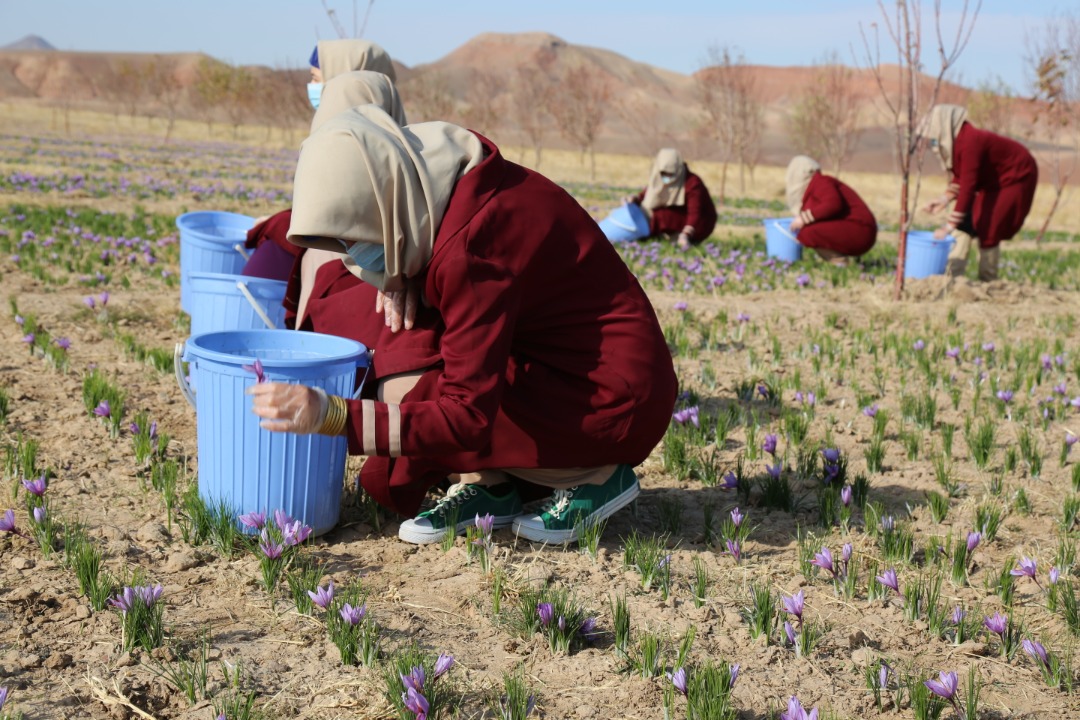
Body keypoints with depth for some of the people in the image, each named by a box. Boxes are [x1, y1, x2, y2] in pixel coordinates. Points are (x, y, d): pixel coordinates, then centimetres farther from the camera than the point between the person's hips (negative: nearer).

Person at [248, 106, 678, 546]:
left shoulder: (468, 247, -27)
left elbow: (468, 417, -29)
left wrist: (332, 416, -30)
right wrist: (397, 284, -1)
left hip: (616, 399, -9)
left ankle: (593, 474, -5)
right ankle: (487, 484, 3)